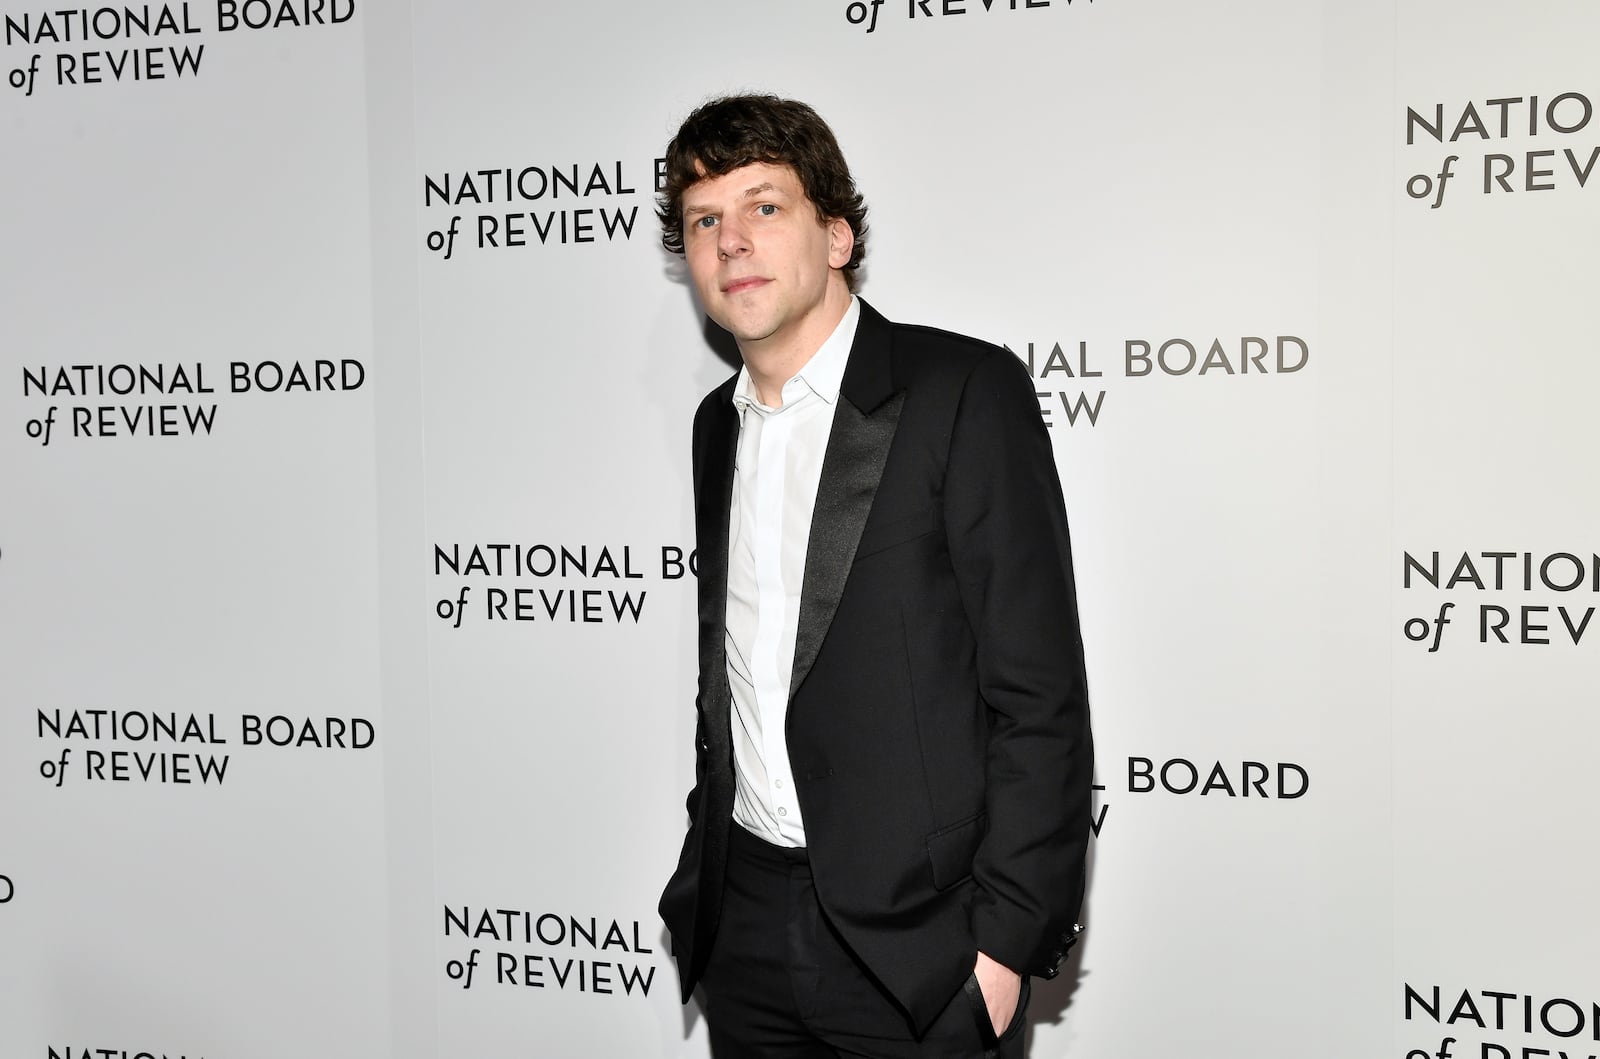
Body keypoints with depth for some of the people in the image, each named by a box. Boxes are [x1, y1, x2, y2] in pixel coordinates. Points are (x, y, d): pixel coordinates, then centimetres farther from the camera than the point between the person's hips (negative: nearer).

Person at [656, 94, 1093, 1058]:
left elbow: (1042, 697, -13)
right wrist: (704, 880, 12)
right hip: (744, 931, 6)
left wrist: (1005, 941, -15)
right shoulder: (718, 425, 9)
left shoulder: (966, 390, -10)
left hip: (914, 944, -5)